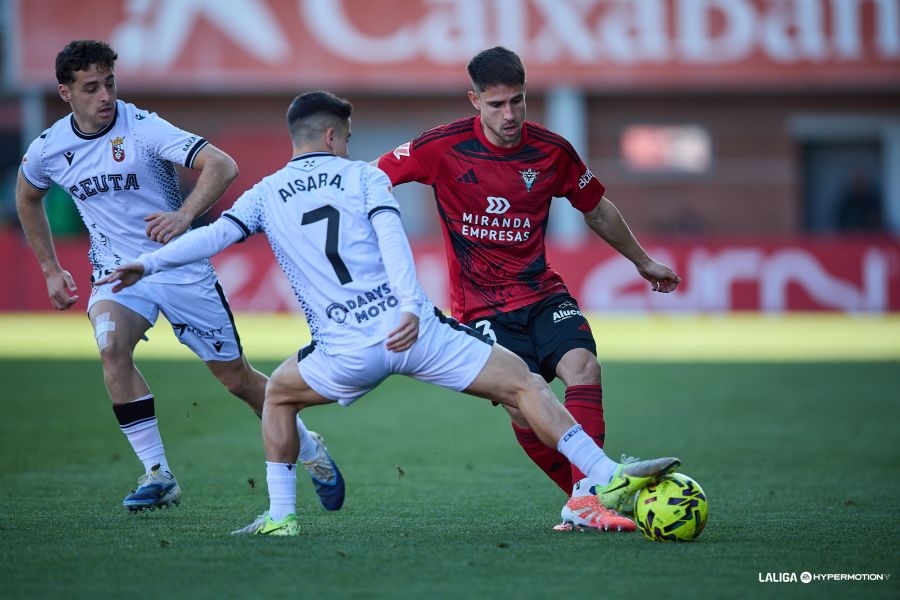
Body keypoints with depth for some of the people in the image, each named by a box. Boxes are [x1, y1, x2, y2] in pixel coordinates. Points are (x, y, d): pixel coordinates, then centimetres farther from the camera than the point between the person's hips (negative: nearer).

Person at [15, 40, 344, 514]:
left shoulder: (142, 127, -18)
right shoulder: (47, 150, -5)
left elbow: (222, 165, -27)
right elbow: (28, 198, 19)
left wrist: (184, 216, -43)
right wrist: (49, 269, 16)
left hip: (181, 267, -2)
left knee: (235, 376, 5)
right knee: (111, 345, -29)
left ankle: (308, 448, 33)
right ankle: (157, 475, -20)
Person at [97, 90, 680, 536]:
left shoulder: (266, 194, 15)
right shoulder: (364, 176, 9)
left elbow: (215, 235, 3)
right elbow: (392, 239, -7)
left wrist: (148, 263, 10)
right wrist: (410, 307, -19)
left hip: (348, 353, 2)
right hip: (412, 330, -2)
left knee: (279, 394, 32)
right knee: (522, 382, 3)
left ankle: (280, 515, 24)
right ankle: (608, 479, -10)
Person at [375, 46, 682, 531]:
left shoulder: (551, 150, 0)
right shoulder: (444, 147, -9)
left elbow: (597, 210, 17)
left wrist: (642, 262, 28)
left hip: (542, 291, 3)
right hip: (480, 305, -3)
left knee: (583, 365, -24)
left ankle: (585, 499, -26)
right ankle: (583, 498, -1)